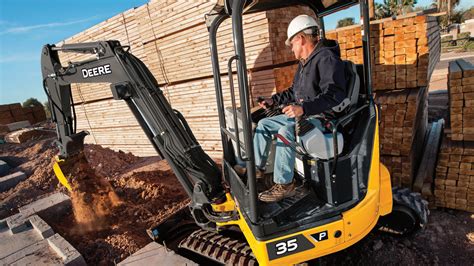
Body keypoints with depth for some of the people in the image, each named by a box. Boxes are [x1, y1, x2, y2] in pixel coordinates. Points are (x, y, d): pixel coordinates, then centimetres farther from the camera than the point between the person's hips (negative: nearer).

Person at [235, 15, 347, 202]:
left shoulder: (327, 59, -15)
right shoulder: (305, 63, 17)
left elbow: (334, 95, -27)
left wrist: (304, 108, -36)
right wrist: (274, 100, 21)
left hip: (322, 116, -10)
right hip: (303, 114, 10)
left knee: (286, 131, -34)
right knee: (264, 124, 9)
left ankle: (284, 185, -23)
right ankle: (257, 166, 17)